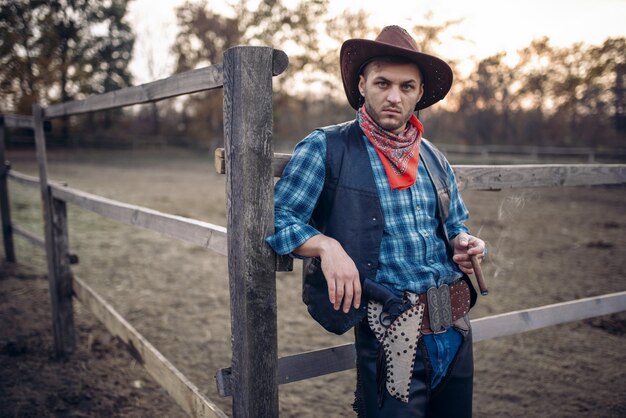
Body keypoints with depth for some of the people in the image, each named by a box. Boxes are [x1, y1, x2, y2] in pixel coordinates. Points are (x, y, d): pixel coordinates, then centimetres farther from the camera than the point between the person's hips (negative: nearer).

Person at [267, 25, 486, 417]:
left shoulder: (434, 158, 11)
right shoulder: (326, 148, -5)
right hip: (392, 336, -6)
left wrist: (465, 244, -1)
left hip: (457, 330, 6)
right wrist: (326, 246, -26)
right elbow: (277, 219, -9)